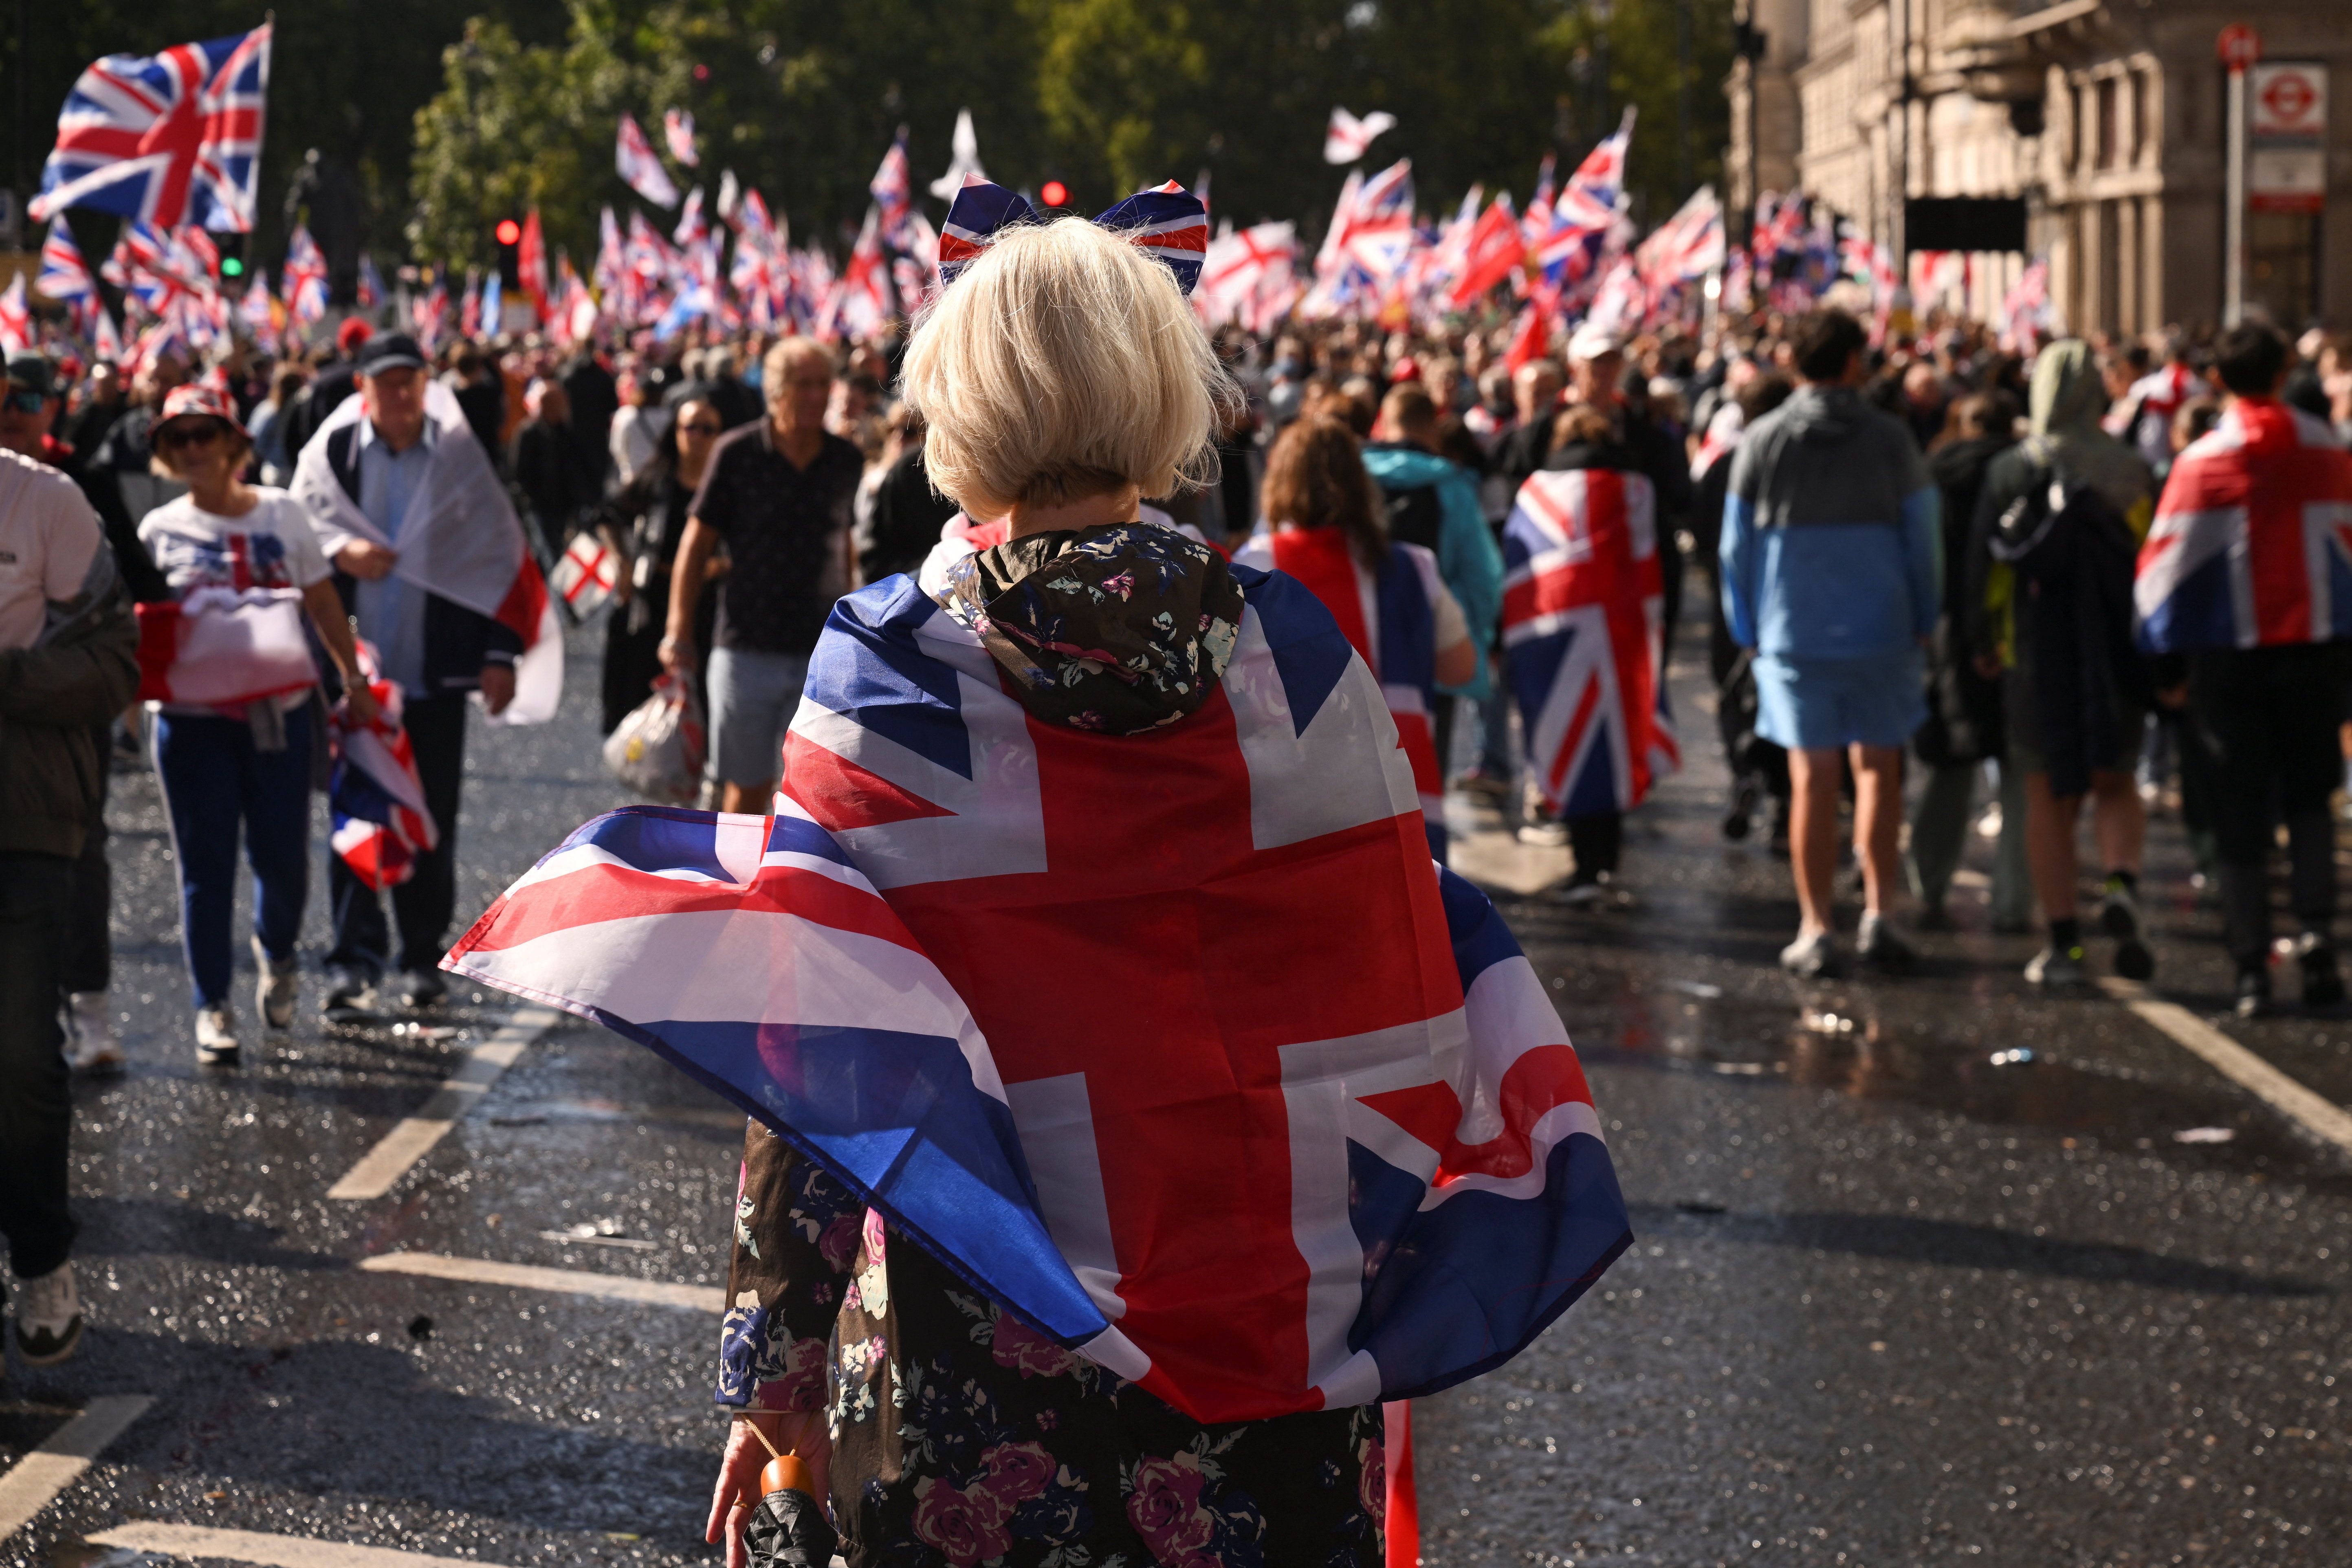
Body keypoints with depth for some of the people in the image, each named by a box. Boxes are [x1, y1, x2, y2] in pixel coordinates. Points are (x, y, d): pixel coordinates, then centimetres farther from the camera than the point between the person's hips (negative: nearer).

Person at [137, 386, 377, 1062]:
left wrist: (354, 681, 7)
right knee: (205, 866, 0)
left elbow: (324, 604, 9)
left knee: (283, 858, 4)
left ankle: (276, 955, 35)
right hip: (192, 720, -1)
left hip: (278, 713, 1)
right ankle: (213, 1009, 8)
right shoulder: (160, 530, 1)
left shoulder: (282, 514, 3)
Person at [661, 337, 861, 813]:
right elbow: (696, 545, 1)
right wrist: (679, 632, -3)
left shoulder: (846, 462, 4)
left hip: (821, 654, 1)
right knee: (745, 788, 7)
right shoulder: (738, 453, -4)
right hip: (748, 649, -1)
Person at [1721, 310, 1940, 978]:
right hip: (1881, 632, 0)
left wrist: (1747, 631, 11)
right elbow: (1923, 539, 0)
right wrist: (1923, 621, 11)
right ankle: (1879, 915, 3)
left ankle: (1815, 930, 4)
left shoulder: (1761, 441, -2)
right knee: (1878, 770, 10)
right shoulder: (1889, 439, -4)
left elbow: (1736, 544, 2)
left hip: (1793, 633, 0)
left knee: (1812, 779, 3)